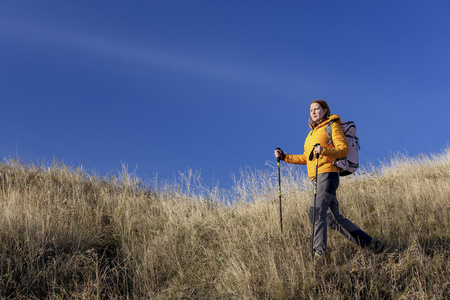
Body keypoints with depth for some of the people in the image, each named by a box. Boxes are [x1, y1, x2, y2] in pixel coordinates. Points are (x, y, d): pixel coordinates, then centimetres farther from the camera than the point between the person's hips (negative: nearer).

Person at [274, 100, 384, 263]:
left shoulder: (332, 126, 3)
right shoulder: (313, 132, 26)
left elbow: (344, 149, -9)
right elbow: (306, 158, 27)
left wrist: (324, 150, -25)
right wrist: (285, 157, 18)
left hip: (327, 173, -9)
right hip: (318, 177, 9)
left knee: (316, 212, -21)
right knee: (334, 218, 6)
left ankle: (319, 253, -26)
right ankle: (370, 243, 10)